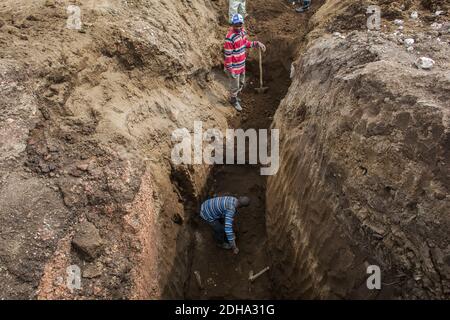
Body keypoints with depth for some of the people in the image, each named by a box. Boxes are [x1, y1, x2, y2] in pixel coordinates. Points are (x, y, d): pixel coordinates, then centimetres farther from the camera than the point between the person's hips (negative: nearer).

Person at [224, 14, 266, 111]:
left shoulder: (243, 31, -2)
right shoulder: (230, 37, -26)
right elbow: (228, 54, -23)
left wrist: (257, 43, 3)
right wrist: (230, 69, -20)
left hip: (242, 64, 8)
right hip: (234, 66, -8)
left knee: (241, 83, 25)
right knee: (235, 85, 11)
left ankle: (234, 96, 49)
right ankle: (233, 100, 36)